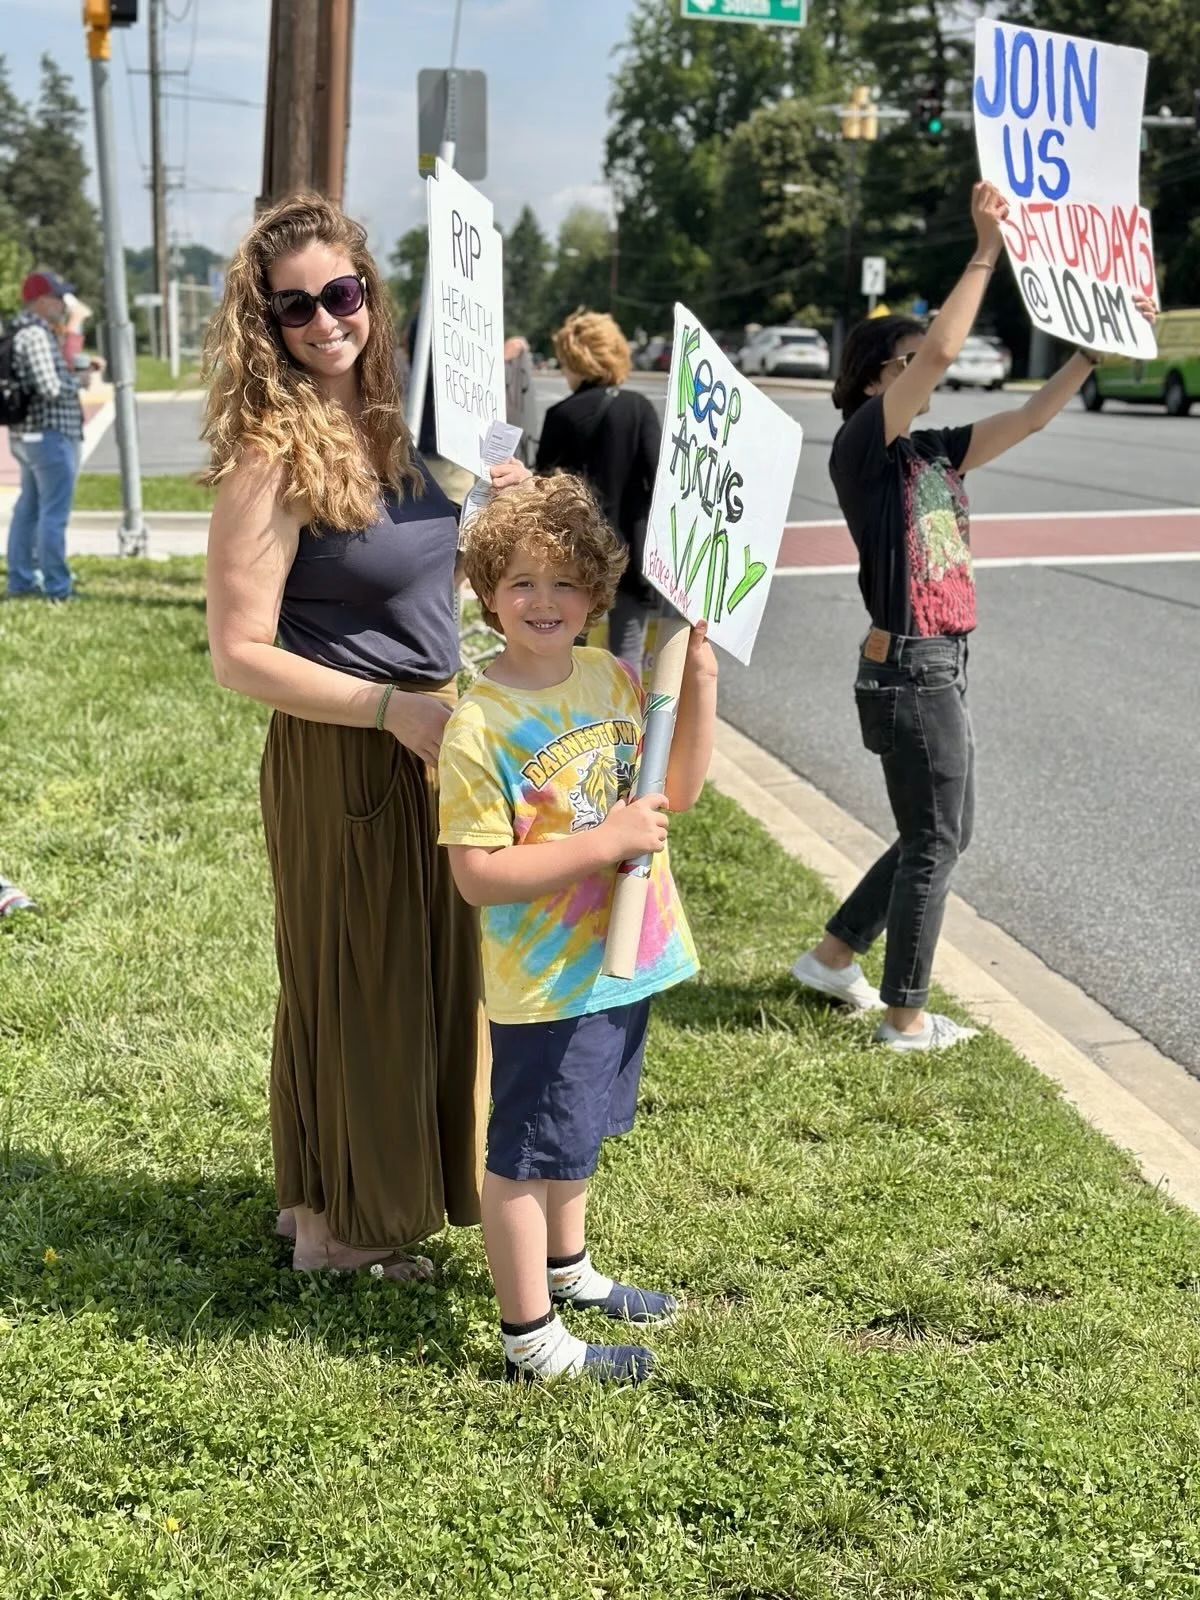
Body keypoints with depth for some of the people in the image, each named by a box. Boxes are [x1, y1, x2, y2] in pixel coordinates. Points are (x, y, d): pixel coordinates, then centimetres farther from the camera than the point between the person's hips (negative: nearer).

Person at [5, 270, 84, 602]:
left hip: (28, 434, 11)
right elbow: (52, 388, -23)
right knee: (54, 513, -6)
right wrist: (75, 383, -3)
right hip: (51, 434, -11)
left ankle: (21, 579, 24)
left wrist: (78, 365, 10)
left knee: (28, 508, 16)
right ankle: (56, 587, -2)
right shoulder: (35, 334, -17)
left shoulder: (23, 331, 14)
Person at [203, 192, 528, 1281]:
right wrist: (394, 709, -23)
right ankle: (339, 1221, 28)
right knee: (356, 978, 7)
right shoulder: (273, 458, -18)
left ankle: (399, 1184, 40)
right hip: (339, 757, -8)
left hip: (426, 739, 8)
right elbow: (241, 653, -20)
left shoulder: (387, 423, 5)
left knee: (431, 967, 20)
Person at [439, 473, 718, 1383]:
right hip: (546, 981, -7)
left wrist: (700, 679, -1)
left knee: (578, 1131, 26)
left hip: (621, 959, 8)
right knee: (526, 1155, 6)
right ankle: (532, 1341, 20)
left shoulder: (613, 678, 2)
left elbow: (679, 789, 10)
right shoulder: (481, 725, -20)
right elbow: (477, 873, -23)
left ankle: (567, 1270, 47)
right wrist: (603, 843, -25)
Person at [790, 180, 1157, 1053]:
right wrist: (988, 248, -20)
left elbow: (1030, 417, 14)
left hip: (937, 671, 9)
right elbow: (942, 350, -23)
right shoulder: (862, 445, -11)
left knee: (944, 835, 18)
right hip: (909, 672, -9)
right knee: (935, 843, 1)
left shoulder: (933, 451, 12)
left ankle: (834, 955, 31)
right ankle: (907, 1017, 14)